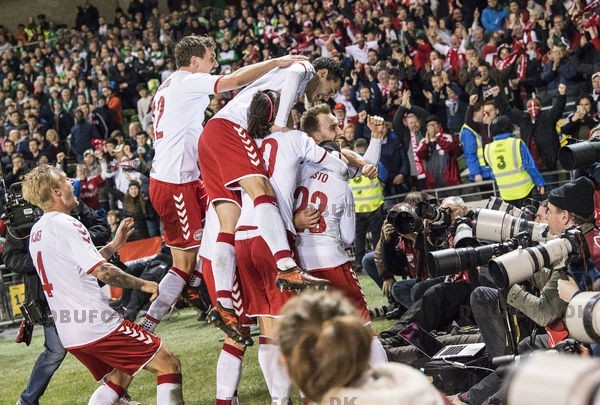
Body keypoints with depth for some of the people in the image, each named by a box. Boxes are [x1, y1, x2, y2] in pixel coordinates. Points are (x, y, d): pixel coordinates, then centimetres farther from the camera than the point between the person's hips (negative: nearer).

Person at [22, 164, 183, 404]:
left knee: (120, 377, 24)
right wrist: (143, 285, -9)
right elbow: (101, 271, -20)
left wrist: (115, 245, 22)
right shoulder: (65, 225, -14)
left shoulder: (37, 232, 14)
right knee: (169, 366, -3)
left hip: (69, 334, 9)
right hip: (97, 327, -9)